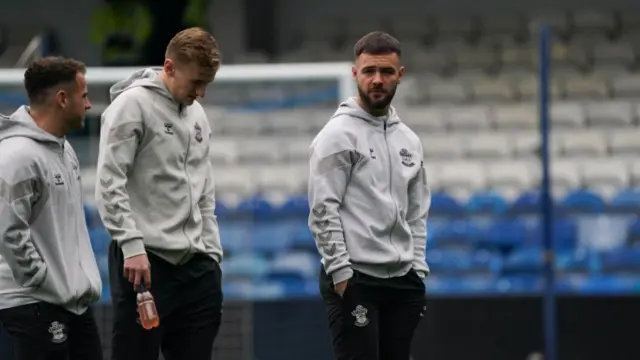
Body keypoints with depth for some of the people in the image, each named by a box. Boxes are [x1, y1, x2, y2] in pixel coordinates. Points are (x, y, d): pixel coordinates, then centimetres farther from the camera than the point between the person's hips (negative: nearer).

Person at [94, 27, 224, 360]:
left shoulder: (196, 114, 16)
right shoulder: (132, 104, -8)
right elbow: (110, 184, -14)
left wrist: (212, 252, 15)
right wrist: (132, 247, -20)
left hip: (195, 263, 7)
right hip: (144, 259, -7)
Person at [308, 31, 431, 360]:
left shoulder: (408, 140, 14)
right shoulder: (338, 135, -8)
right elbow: (322, 210, -13)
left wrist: (417, 270, 9)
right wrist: (340, 271, -18)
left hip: (402, 282, 7)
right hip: (354, 280, -7)